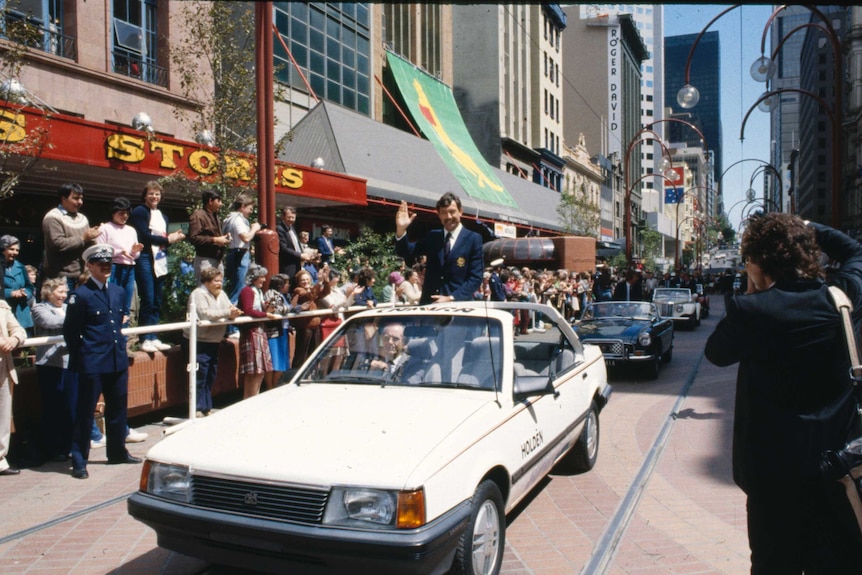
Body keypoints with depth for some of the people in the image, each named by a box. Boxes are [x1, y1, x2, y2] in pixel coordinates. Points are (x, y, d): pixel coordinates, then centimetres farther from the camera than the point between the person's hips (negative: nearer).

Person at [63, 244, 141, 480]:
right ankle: (79, 462, 11)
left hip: (118, 361, 6)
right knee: (85, 412, 2)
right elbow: (70, 331, -6)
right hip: (92, 364, -6)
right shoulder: (81, 295, -8)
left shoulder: (118, 291, 11)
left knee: (118, 408, 15)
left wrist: (120, 345, 14)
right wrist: (79, 358, -2)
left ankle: (118, 452, 30)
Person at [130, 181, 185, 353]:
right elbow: (144, 236, -12)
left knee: (157, 302, 8)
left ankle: (154, 338, 12)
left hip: (160, 261, 7)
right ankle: (145, 339, -2)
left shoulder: (163, 216, 21)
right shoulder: (139, 212, -1)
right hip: (145, 260, -7)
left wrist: (174, 238, -2)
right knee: (147, 301, -7)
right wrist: (167, 239, -6)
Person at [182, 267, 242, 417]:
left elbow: (229, 308, 6)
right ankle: (197, 409, -2)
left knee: (211, 376, 14)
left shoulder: (221, 294, 12)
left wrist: (234, 313, -18)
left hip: (213, 342, 9)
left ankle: (206, 408, 25)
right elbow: (204, 314, -27)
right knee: (200, 377, -9)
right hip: (198, 342, -8)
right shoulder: (198, 294, -14)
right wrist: (227, 313, -29)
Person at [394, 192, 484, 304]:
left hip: (458, 303, -3)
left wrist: (451, 298, -16)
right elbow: (406, 252, 9)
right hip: (429, 303, 3)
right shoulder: (433, 236, 13)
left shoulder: (474, 239, 1)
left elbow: (476, 278, -5)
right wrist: (401, 230, -9)